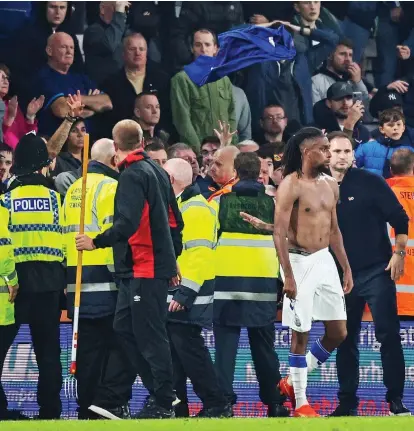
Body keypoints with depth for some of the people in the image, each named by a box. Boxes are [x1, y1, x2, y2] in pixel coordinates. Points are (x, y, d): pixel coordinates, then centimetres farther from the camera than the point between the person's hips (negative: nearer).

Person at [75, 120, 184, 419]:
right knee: (125, 327, 14)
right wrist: (173, 258, 27)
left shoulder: (132, 175, -13)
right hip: (159, 263, 10)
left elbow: (127, 224, -24)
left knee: (150, 335, -6)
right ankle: (161, 392, 15)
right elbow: (174, 219, 21)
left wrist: (96, 243, -16)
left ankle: (164, 404, -4)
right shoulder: (157, 170, 15)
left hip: (143, 268, -10)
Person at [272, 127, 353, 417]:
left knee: (339, 333, 6)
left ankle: (293, 382, 22)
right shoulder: (291, 186, -12)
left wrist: (347, 268, 14)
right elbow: (279, 233, -15)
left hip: (325, 261, 7)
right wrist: (288, 276, -20)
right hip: (300, 262, -7)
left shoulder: (330, 186, 10)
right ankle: (300, 403, 7)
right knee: (301, 334, -2)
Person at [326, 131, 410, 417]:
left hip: (376, 271, -4)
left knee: (388, 334, -8)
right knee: (345, 340, 7)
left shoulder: (370, 182, -5)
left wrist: (399, 253, -14)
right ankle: (347, 402, 13)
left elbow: (400, 219, -6)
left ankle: (396, 399, -5)